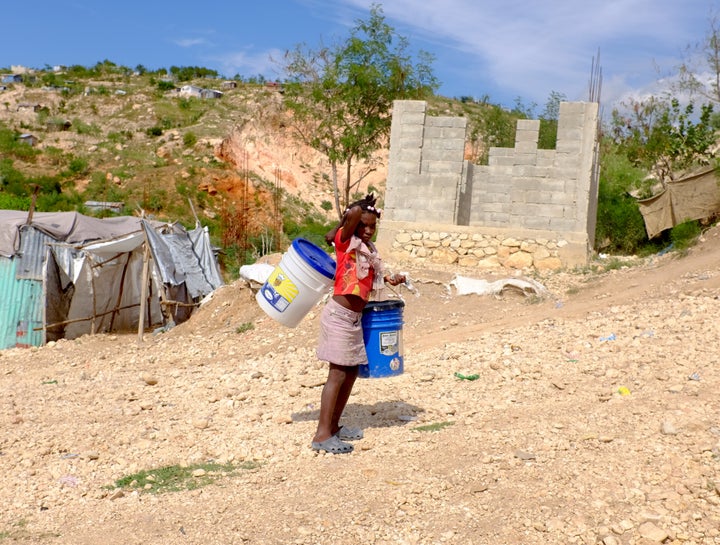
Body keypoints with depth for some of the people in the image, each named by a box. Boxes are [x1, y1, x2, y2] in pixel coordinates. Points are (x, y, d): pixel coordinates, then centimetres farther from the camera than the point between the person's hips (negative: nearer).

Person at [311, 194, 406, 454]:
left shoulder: (369, 249, 12)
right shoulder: (345, 241, -10)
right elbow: (354, 211, -27)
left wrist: (389, 279, 16)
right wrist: (334, 231, -8)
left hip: (354, 319, 8)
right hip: (339, 315, -8)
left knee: (352, 372, 12)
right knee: (338, 374, -10)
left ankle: (334, 426, 23)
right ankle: (322, 434, -8)